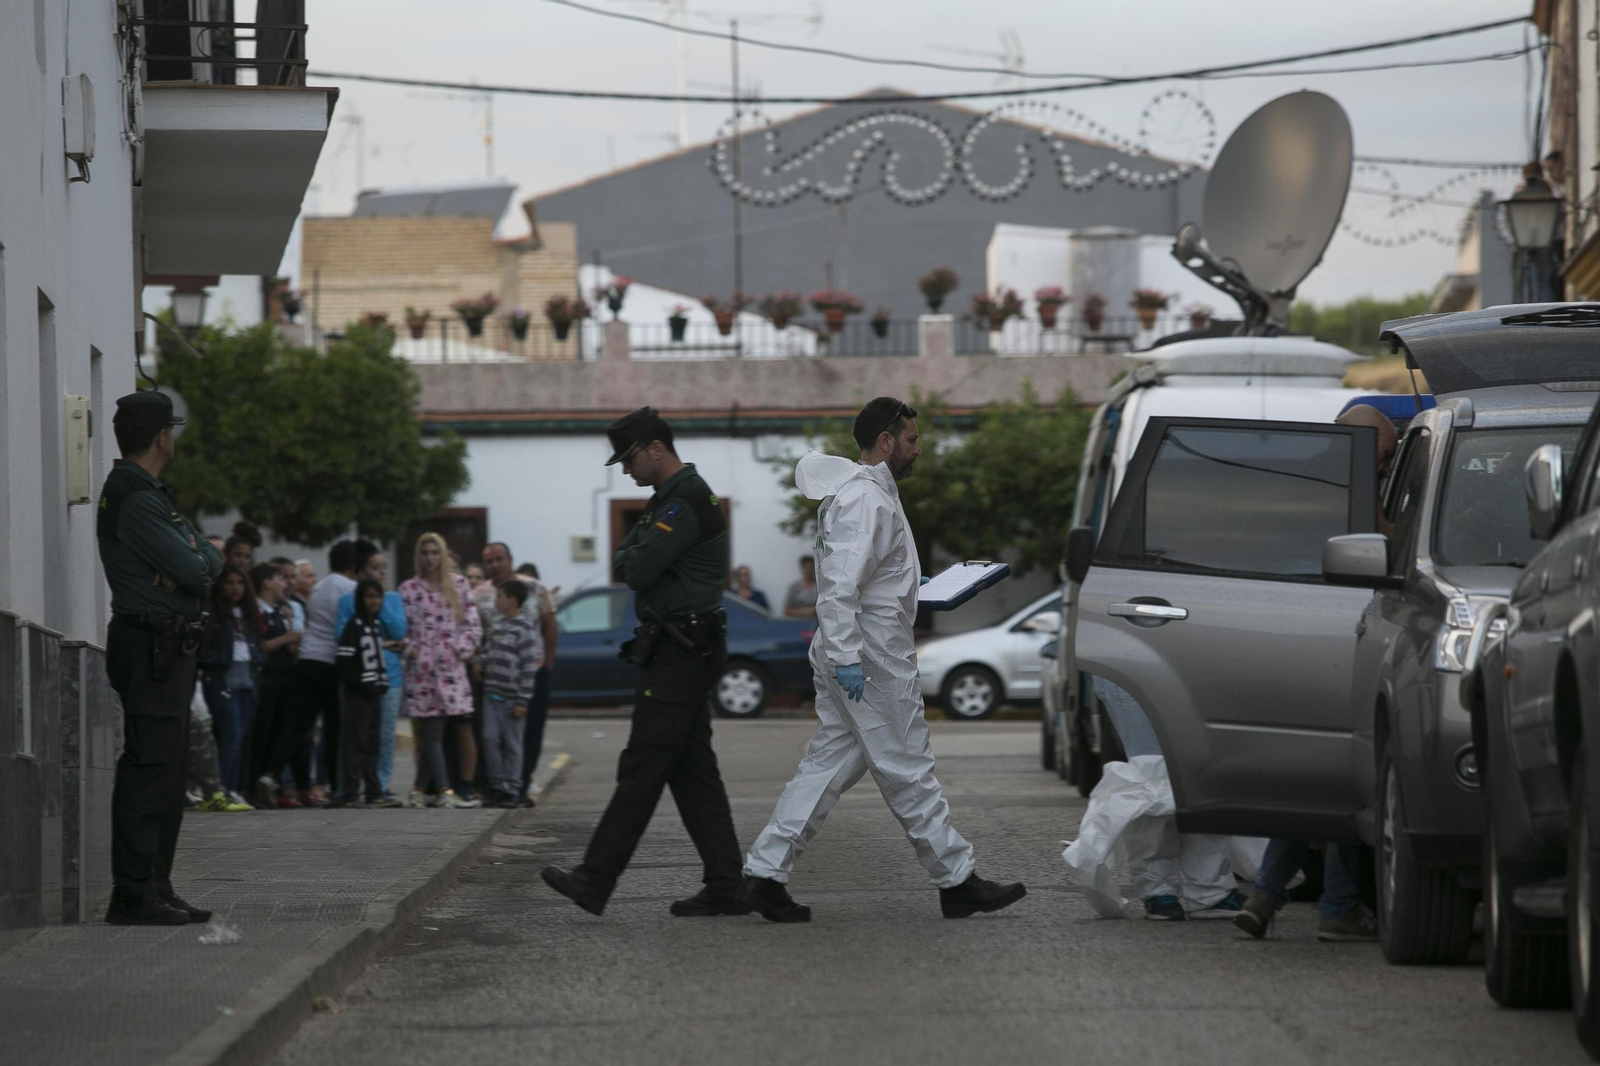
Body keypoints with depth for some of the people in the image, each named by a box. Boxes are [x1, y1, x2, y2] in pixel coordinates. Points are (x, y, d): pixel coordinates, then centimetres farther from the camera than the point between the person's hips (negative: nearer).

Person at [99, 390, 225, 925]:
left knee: (168, 774, 13)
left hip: (166, 649, 11)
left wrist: (194, 561, -9)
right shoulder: (134, 499, -15)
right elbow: (194, 569, -21)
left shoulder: (148, 494, 19)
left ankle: (155, 889, 18)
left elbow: (206, 562, 13)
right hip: (151, 645, -11)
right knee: (148, 770, -11)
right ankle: (133, 895, -12)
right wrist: (199, 561, 2)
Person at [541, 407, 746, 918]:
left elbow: (636, 569, -20)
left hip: (679, 653, -11)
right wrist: (634, 557, -3)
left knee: (643, 767, -8)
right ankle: (726, 886, 7)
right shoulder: (674, 497, 19)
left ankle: (595, 880, -8)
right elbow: (628, 561, 18)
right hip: (684, 650, 11)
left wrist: (627, 557, 1)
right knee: (693, 770, 8)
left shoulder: (686, 501, -15)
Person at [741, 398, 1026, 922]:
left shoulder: (872, 493, 17)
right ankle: (957, 882, 5)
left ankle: (764, 873, 5)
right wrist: (846, 658, -30)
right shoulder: (865, 500, -17)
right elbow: (838, 587, -25)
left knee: (830, 763, 9)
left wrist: (912, 585, 25)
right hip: (870, 659, -11)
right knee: (907, 770, -2)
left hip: (853, 658, 11)